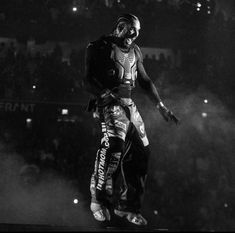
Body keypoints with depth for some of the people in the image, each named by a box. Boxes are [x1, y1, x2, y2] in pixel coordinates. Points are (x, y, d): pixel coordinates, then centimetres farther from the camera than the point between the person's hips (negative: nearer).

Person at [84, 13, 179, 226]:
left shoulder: (134, 52, 16)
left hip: (128, 104, 8)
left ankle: (127, 205, 13)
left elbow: (145, 80, 24)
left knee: (140, 150, 1)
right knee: (114, 141, -31)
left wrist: (161, 106, 19)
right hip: (108, 104, -7)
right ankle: (99, 199, -22)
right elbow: (88, 80, -10)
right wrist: (109, 93, -27)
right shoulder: (99, 48, -4)